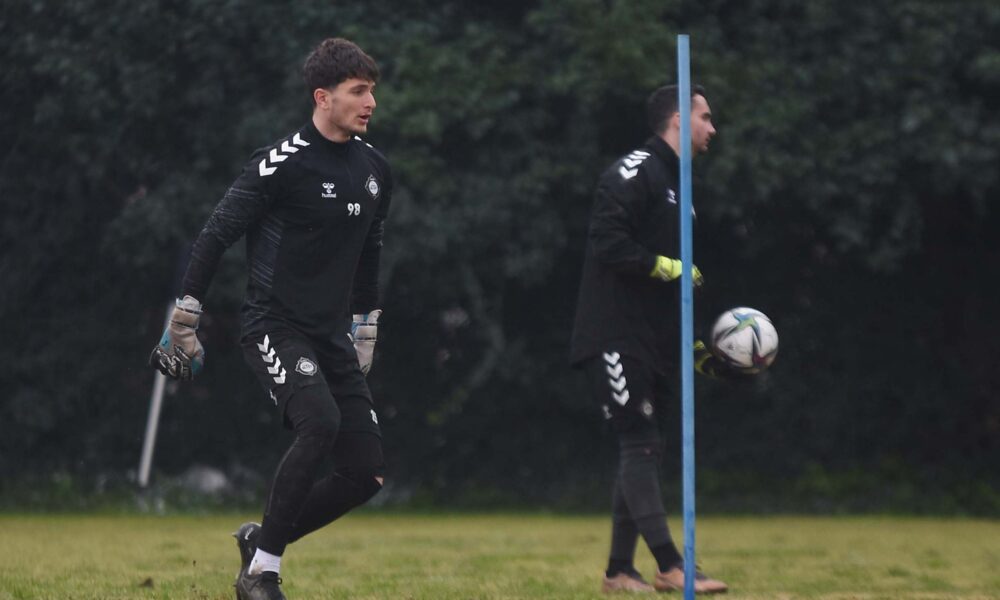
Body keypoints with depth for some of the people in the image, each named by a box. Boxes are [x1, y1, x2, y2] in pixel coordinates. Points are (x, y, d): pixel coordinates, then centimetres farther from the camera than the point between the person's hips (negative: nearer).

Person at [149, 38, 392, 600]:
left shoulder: (375, 169, 9)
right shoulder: (282, 163, -13)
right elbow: (216, 235, -9)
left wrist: (365, 334, 26)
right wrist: (183, 322, -9)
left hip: (332, 336, 7)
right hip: (275, 326, -7)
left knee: (368, 471, -3)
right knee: (320, 423, -31)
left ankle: (260, 541, 18)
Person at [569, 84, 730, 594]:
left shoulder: (676, 187, 21)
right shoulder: (636, 171, -9)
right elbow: (607, 240, -22)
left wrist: (699, 350, 19)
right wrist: (666, 267, -17)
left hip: (656, 347, 10)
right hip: (617, 338, -10)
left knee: (643, 452, 9)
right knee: (640, 446, -12)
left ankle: (619, 572, 13)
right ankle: (670, 567, -17)